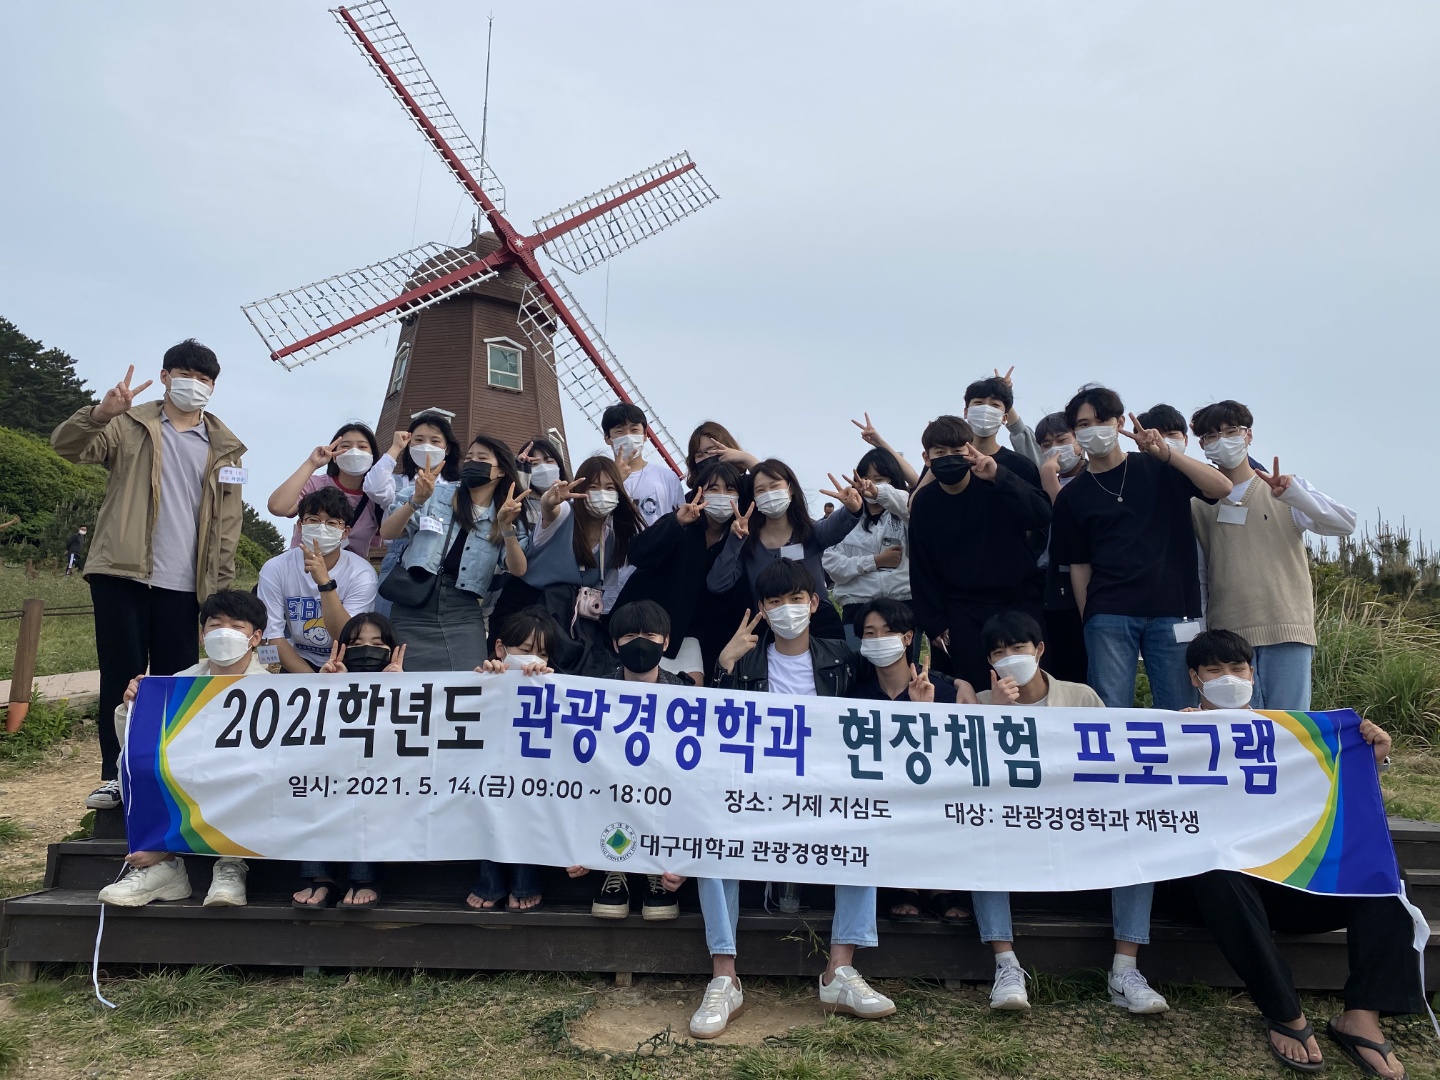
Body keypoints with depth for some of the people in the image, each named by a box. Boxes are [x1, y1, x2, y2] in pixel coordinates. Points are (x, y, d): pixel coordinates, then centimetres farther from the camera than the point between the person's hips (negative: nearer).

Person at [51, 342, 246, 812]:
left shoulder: (224, 447, 12)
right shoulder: (129, 425, 8)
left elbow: (228, 522, 9)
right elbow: (66, 444, -8)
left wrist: (221, 585, 1)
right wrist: (101, 413, -28)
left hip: (183, 584, 2)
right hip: (121, 573, -1)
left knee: (175, 681, 4)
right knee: (121, 674, 2)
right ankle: (115, 775, 11)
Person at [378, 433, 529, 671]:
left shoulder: (507, 516, 9)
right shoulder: (437, 492, 6)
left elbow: (518, 570, -5)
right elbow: (387, 533, 0)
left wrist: (506, 527, -20)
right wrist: (416, 501, -16)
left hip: (463, 612, 1)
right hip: (413, 604, -1)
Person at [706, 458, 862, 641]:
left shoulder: (812, 532, 1)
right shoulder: (747, 542, 2)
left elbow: (834, 526, -23)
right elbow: (717, 585, -9)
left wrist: (852, 510, -46)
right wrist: (735, 539, -17)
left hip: (821, 625, 0)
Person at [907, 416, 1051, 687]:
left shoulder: (996, 484, -5)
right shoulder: (924, 502, 0)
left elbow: (1041, 517, -21)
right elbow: (921, 568, 3)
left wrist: (1000, 476, -31)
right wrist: (934, 624, -1)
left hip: (1019, 600, -1)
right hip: (963, 609, 1)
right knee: (973, 689, -3)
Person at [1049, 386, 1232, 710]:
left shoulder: (1158, 469, 8)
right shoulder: (1073, 495, 10)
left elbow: (1222, 488, -7)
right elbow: (1078, 565, 10)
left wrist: (1166, 452, -16)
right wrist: (1088, 621, 2)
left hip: (1173, 611, 0)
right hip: (1108, 616, 1)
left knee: (1180, 713, 2)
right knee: (1110, 714, -3)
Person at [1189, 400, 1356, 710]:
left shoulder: (1287, 489, 9)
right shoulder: (1198, 503, 9)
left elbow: (1345, 523, -3)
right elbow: (1197, 577, 10)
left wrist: (1295, 495, -19)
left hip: (1287, 634, 0)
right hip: (1227, 638, 1)